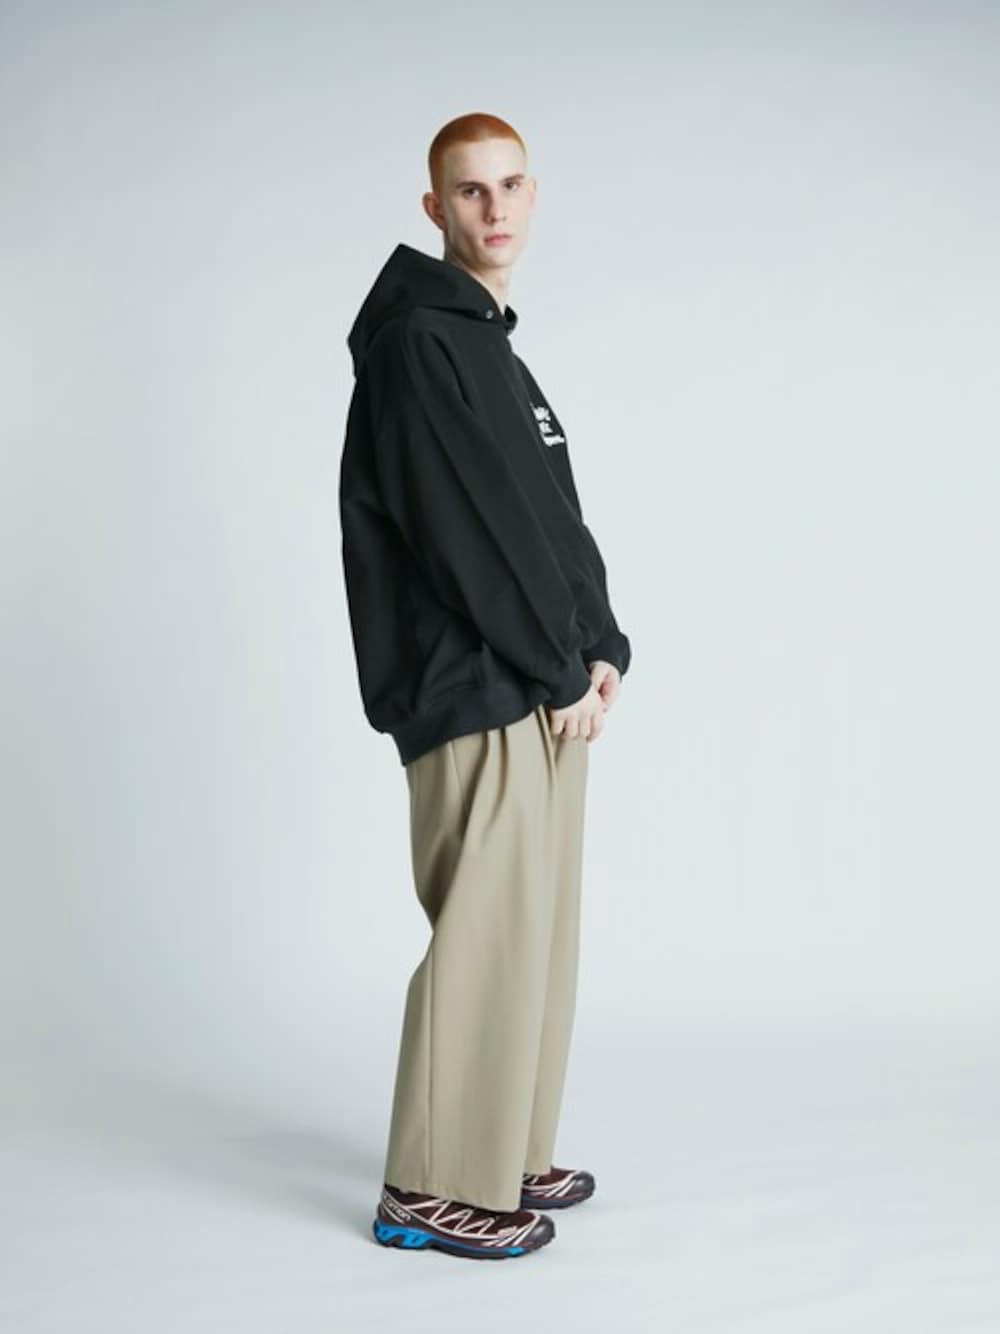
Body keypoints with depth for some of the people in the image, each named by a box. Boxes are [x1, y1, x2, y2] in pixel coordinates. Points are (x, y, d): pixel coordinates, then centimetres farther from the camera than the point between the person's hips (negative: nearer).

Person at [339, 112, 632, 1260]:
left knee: (537, 931, 14)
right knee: (486, 933, -6)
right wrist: (563, 670, -13)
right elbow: (468, 531, -17)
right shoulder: (416, 340, -10)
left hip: (548, 691, 10)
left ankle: (510, 1155, 26)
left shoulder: (497, 347, 20)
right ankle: (435, 1188, 6)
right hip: (479, 693, -10)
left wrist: (599, 648, 4)